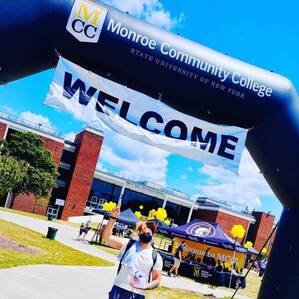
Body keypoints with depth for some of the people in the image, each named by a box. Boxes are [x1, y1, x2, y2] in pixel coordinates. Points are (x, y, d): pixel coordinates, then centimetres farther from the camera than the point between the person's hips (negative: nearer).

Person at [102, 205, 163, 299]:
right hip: (118, 290, 0)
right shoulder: (128, 244, 2)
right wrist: (113, 218, -19)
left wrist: (146, 286, -15)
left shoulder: (156, 257, 3)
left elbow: (157, 280, 6)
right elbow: (106, 237, -7)